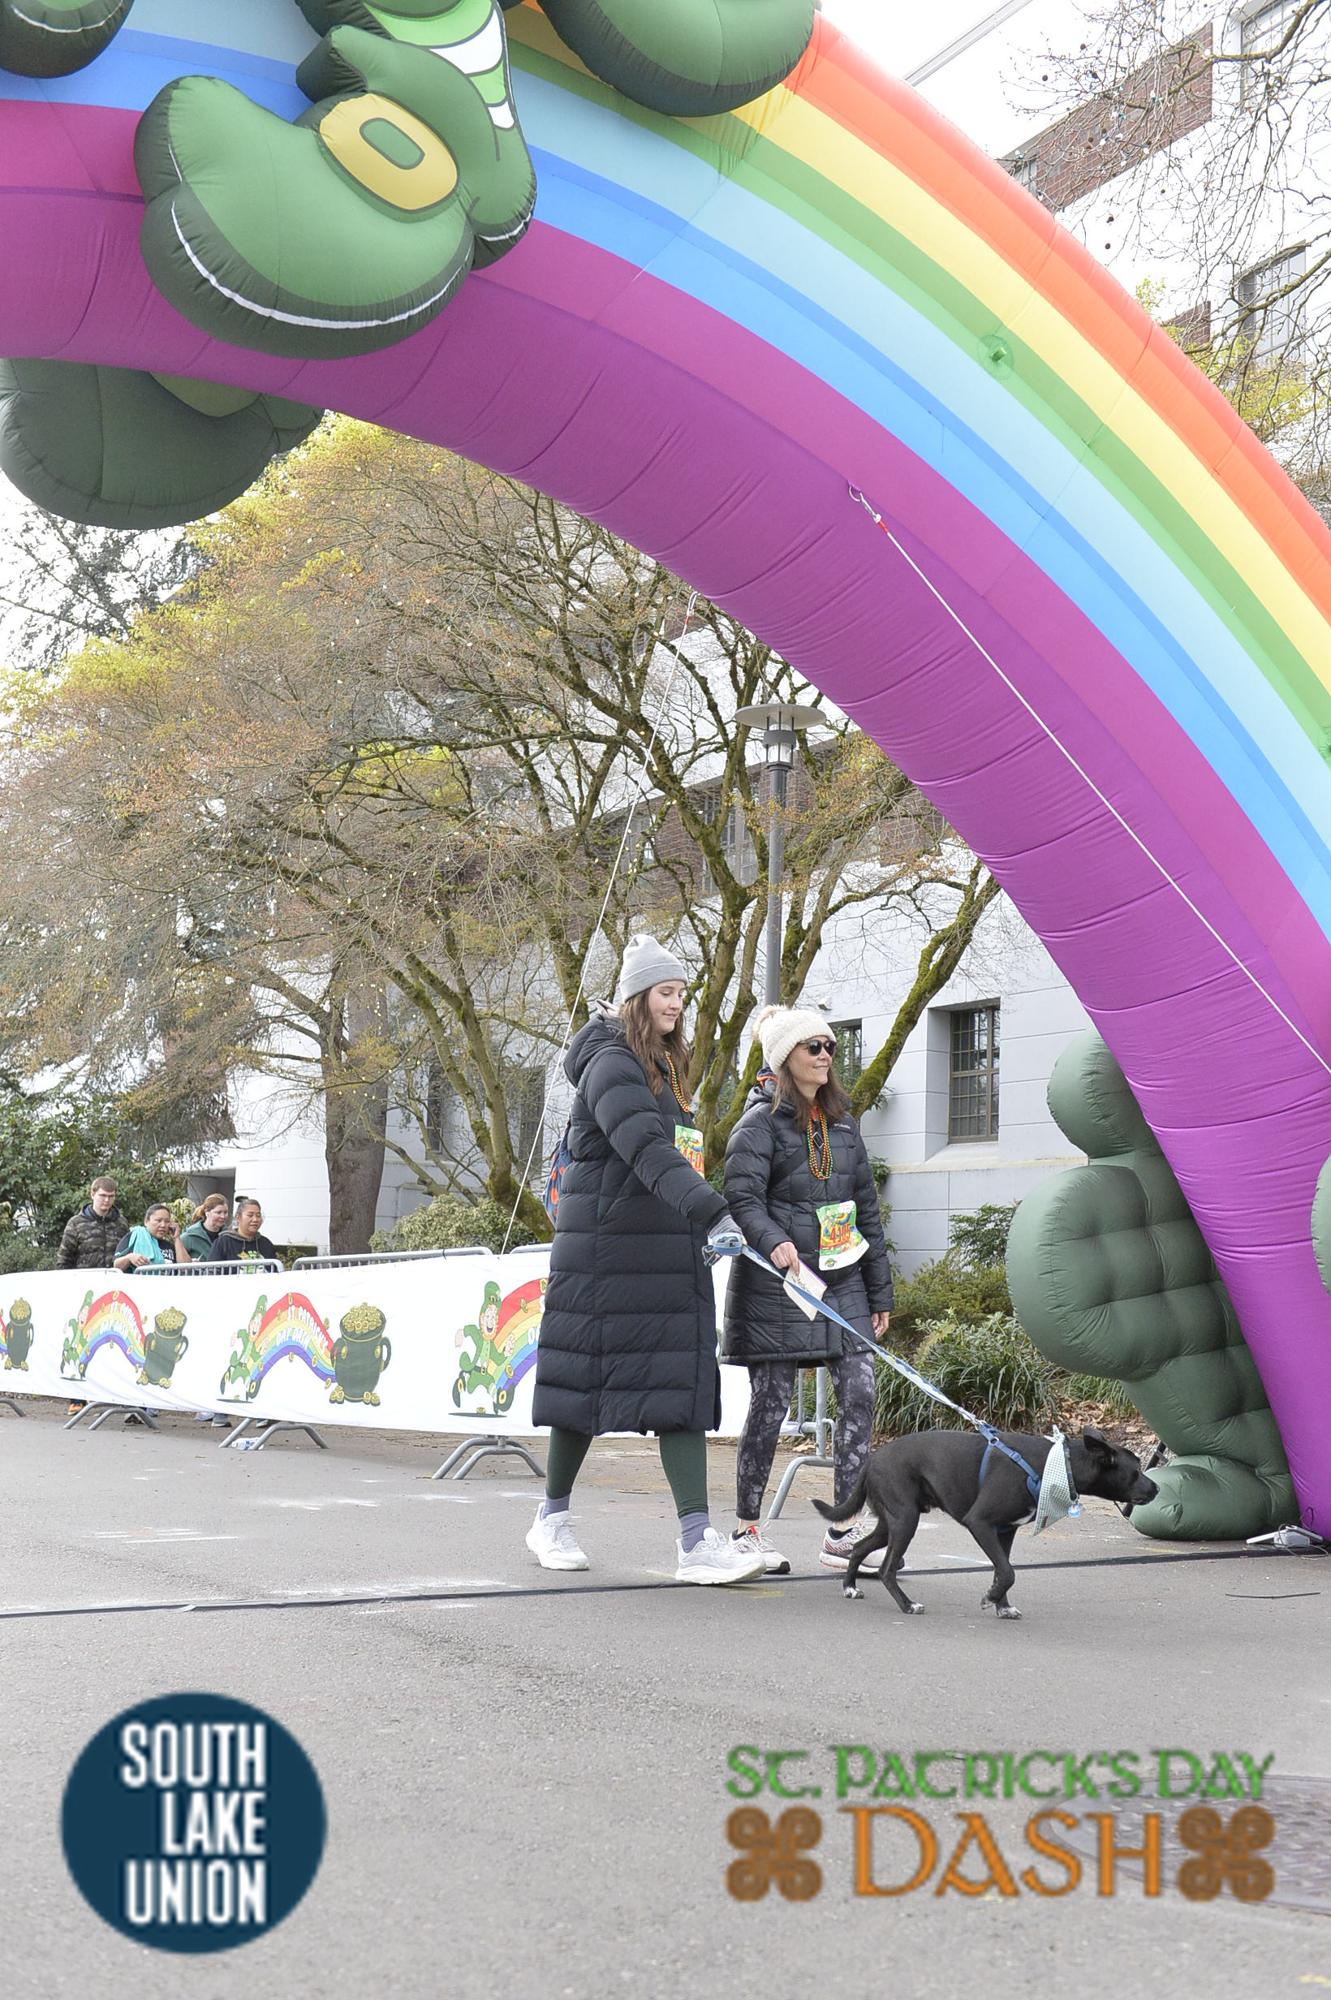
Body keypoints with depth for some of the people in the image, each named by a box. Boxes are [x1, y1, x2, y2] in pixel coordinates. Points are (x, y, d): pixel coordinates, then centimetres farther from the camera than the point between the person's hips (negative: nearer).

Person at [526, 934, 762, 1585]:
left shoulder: (666, 1070, 18)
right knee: (590, 1379, 2)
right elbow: (649, 1152, -26)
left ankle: (697, 1541, -8)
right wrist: (711, 1213, -37)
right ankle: (552, 1517, 21)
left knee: (684, 1385, -2)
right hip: (606, 1254, -8)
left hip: (671, 1254, 8)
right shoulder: (610, 1065, -11)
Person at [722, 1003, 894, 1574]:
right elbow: (741, 1194, -15)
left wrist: (880, 1292, 16)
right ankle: (747, 1530, 12)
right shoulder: (762, 1120, -3)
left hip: (841, 1280, 6)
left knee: (859, 1394, -4)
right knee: (770, 1404, -1)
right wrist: (774, 1242, -35)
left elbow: (866, 1206, 19)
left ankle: (844, 1533, 1)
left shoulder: (841, 1121, 17)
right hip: (776, 1282, -6)